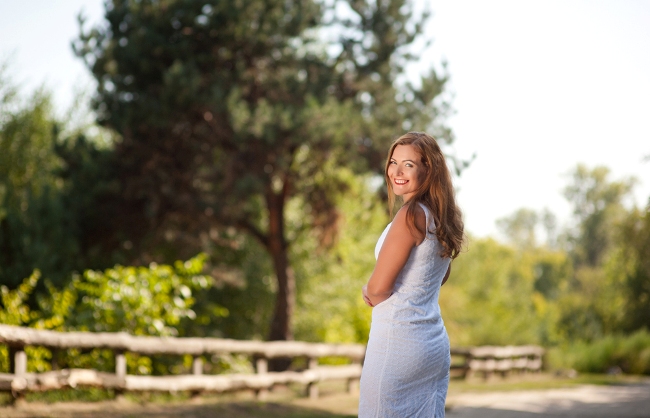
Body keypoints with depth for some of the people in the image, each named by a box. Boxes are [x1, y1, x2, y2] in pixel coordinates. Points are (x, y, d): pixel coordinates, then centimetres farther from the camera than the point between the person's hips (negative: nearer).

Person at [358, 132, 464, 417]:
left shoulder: (412, 214, -16)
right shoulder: (443, 216, 9)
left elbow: (378, 287, -16)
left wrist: (368, 293, 7)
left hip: (399, 341, -9)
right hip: (436, 342, 9)